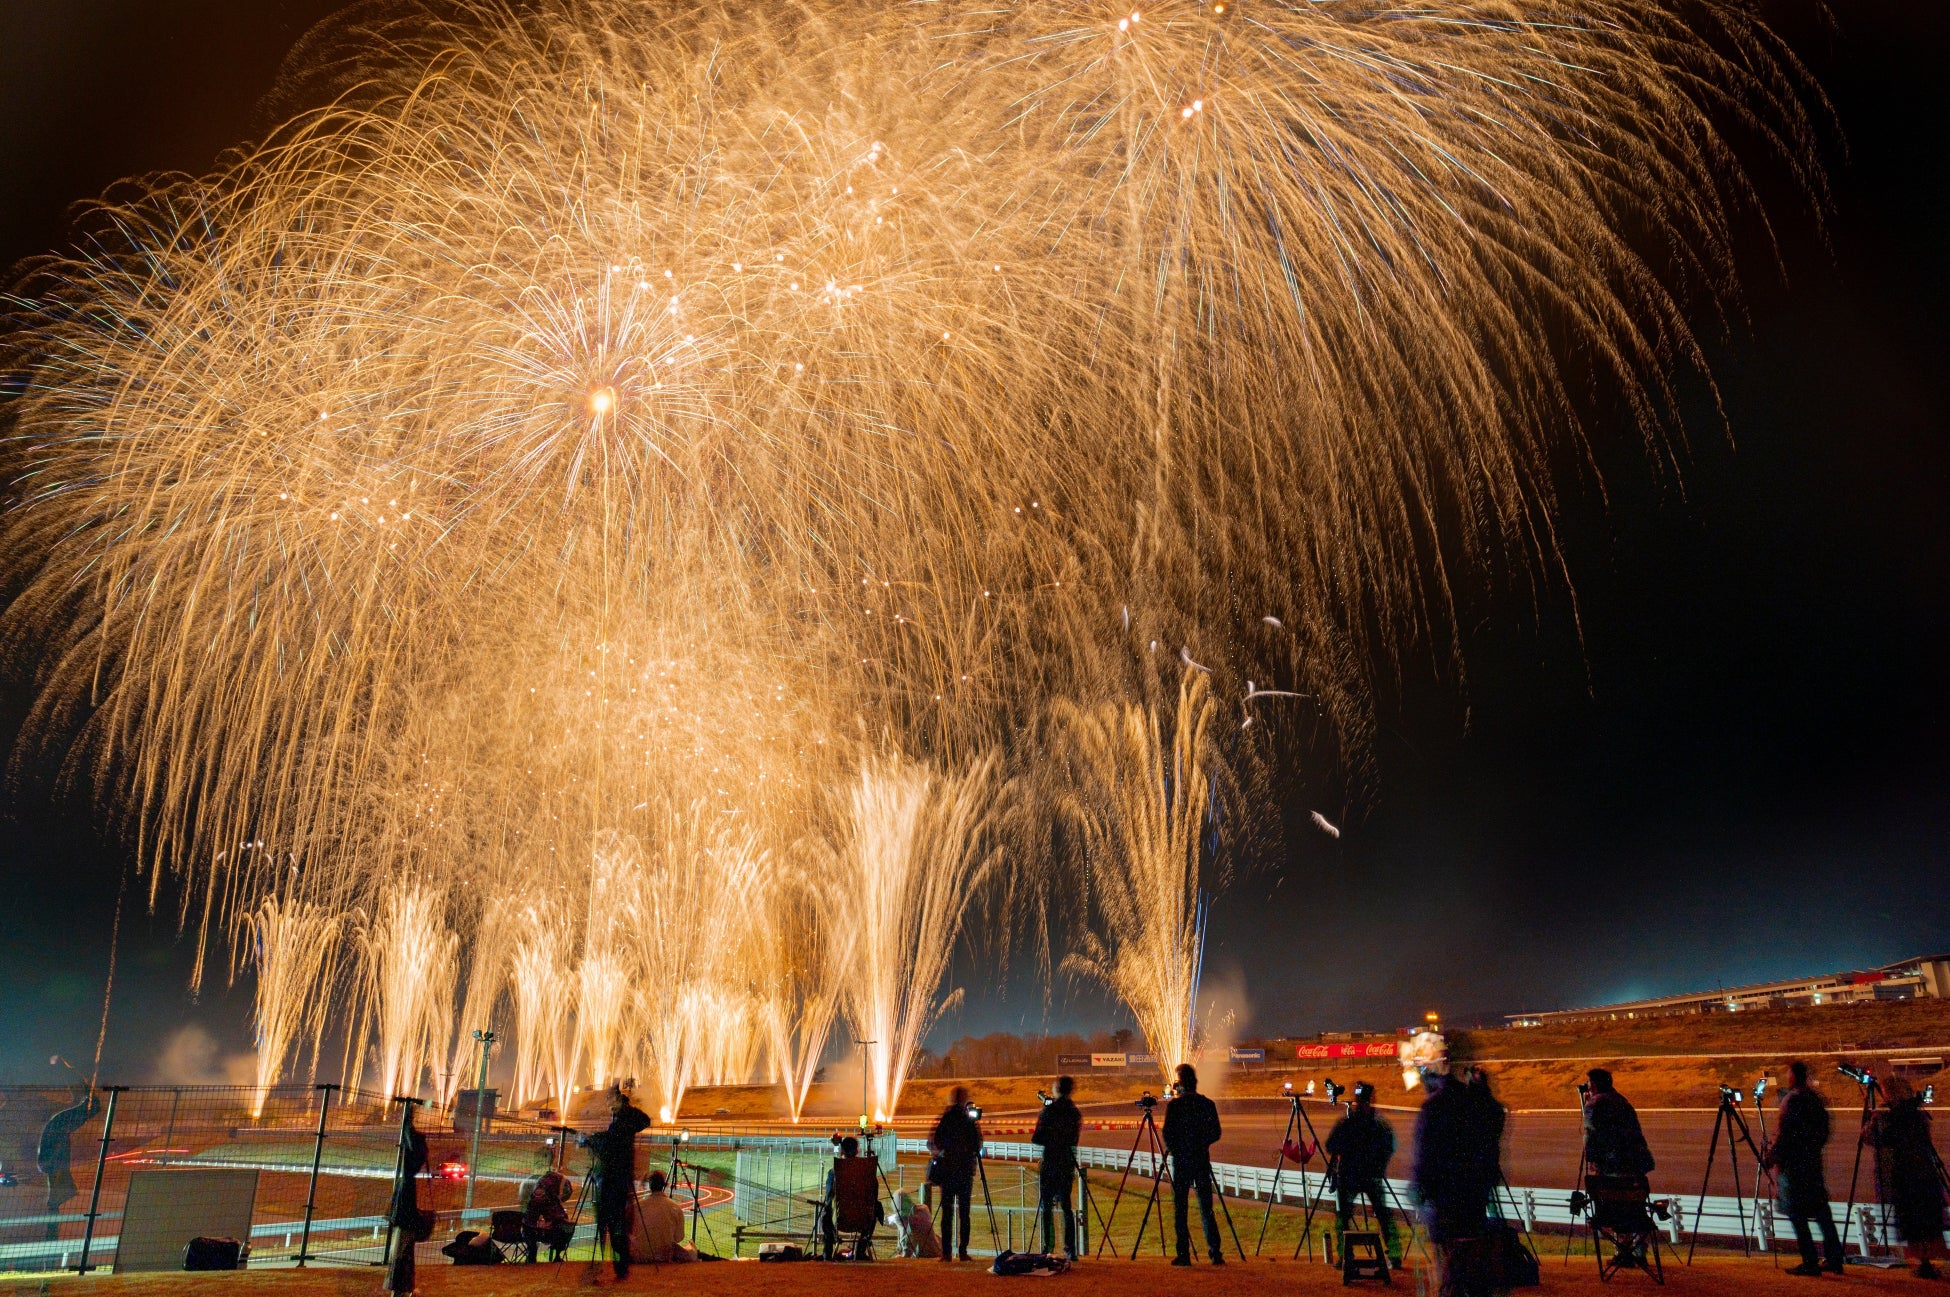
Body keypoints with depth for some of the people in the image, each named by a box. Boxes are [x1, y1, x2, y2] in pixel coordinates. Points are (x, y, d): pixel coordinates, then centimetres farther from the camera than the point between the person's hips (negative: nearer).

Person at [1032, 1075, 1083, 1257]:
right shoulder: (1075, 1112, 6)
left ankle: (1048, 1247, -3)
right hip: (1068, 1164, 5)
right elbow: (1075, 1139, 13)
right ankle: (1070, 1249, 5)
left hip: (1050, 1164, -5)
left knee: (1046, 1206, 1)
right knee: (1066, 1205, 10)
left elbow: (1037, 1139, -10)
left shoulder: (1049, 1111, -11)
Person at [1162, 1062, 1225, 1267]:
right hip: (1202, 1160, 3)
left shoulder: (1174, 1105, -8)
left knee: (1180, 1208, 3)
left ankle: (1183, 1254, 0)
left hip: (1181, 1160, -3)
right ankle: (1215, 1252, 4)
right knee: (1206, 1208, 9)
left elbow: (1167, 1134, -11)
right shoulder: (1208, 1104, 2)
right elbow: (1215, 1134, 5)